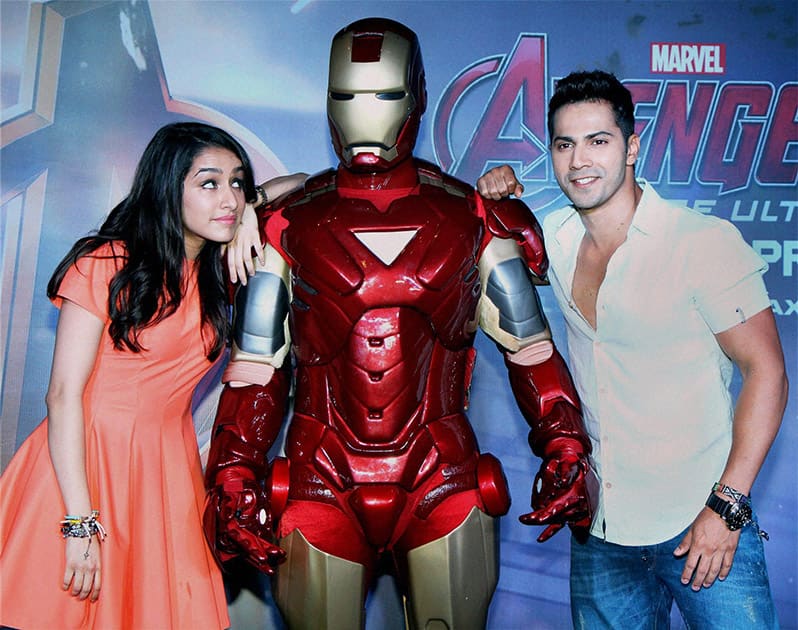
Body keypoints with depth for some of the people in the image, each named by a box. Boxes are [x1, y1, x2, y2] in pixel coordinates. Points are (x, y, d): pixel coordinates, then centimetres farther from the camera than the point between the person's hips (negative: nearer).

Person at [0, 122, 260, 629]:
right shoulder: (107, 265, -11)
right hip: (83, 462, -4)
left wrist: (252, 215, -8)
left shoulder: (218, 268, 4)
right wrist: (80, 524, -18)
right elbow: (63, 395, -13)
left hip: (166, 471, 4)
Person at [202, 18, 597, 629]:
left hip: (443, 485, 1)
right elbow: (256, 365, 3)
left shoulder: (472, 219, 2)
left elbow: (529, 346, 7)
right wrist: (234, 479, -6)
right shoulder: (286, 225, 1)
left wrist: (564, 447, -2)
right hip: (322, 488, 0)